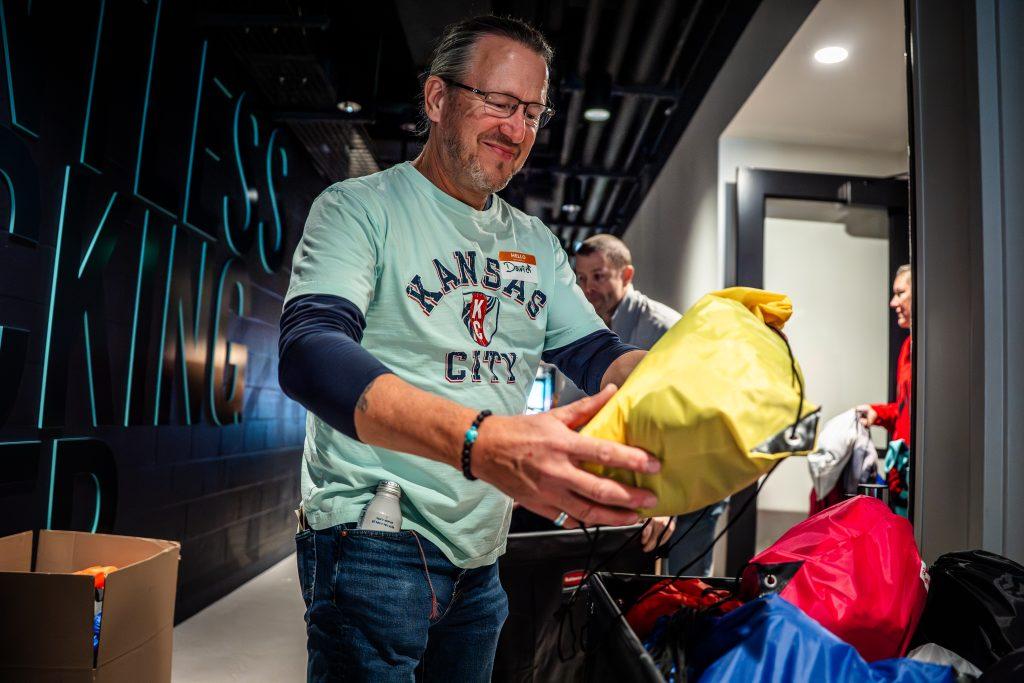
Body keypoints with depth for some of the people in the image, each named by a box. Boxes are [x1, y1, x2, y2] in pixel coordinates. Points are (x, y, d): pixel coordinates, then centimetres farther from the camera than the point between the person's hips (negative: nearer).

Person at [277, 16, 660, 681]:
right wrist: (482, 444, -41)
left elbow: (597, 355, 7)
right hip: (374, 540, -6)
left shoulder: (536, 242, 11)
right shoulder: (360, 208, -9)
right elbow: (310, 353, -25)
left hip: (482, 558, 6)